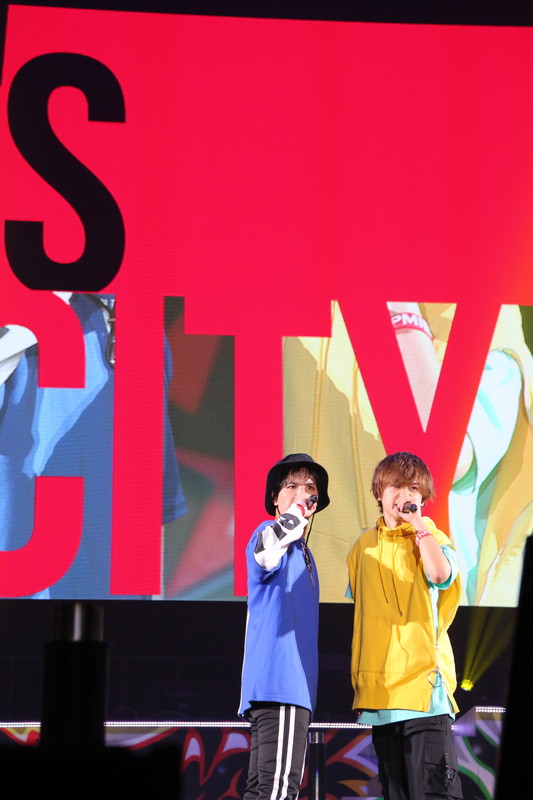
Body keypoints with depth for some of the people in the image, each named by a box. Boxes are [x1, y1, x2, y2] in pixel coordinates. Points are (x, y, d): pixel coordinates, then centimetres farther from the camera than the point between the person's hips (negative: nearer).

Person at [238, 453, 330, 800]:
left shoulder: (301, 552, 25)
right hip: (279, 683, -10)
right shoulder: (269, 532, -4)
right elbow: (265, 549, -32)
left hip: (293, 687, 10)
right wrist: (295, 513, -29)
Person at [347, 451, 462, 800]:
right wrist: (357, 671, 19)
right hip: (380, 685, 5)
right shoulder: (365, 545, 15)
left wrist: (419, 524, -14)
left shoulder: (431, 538, 1)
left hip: (424, 678, -5)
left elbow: (441, 573, -24)